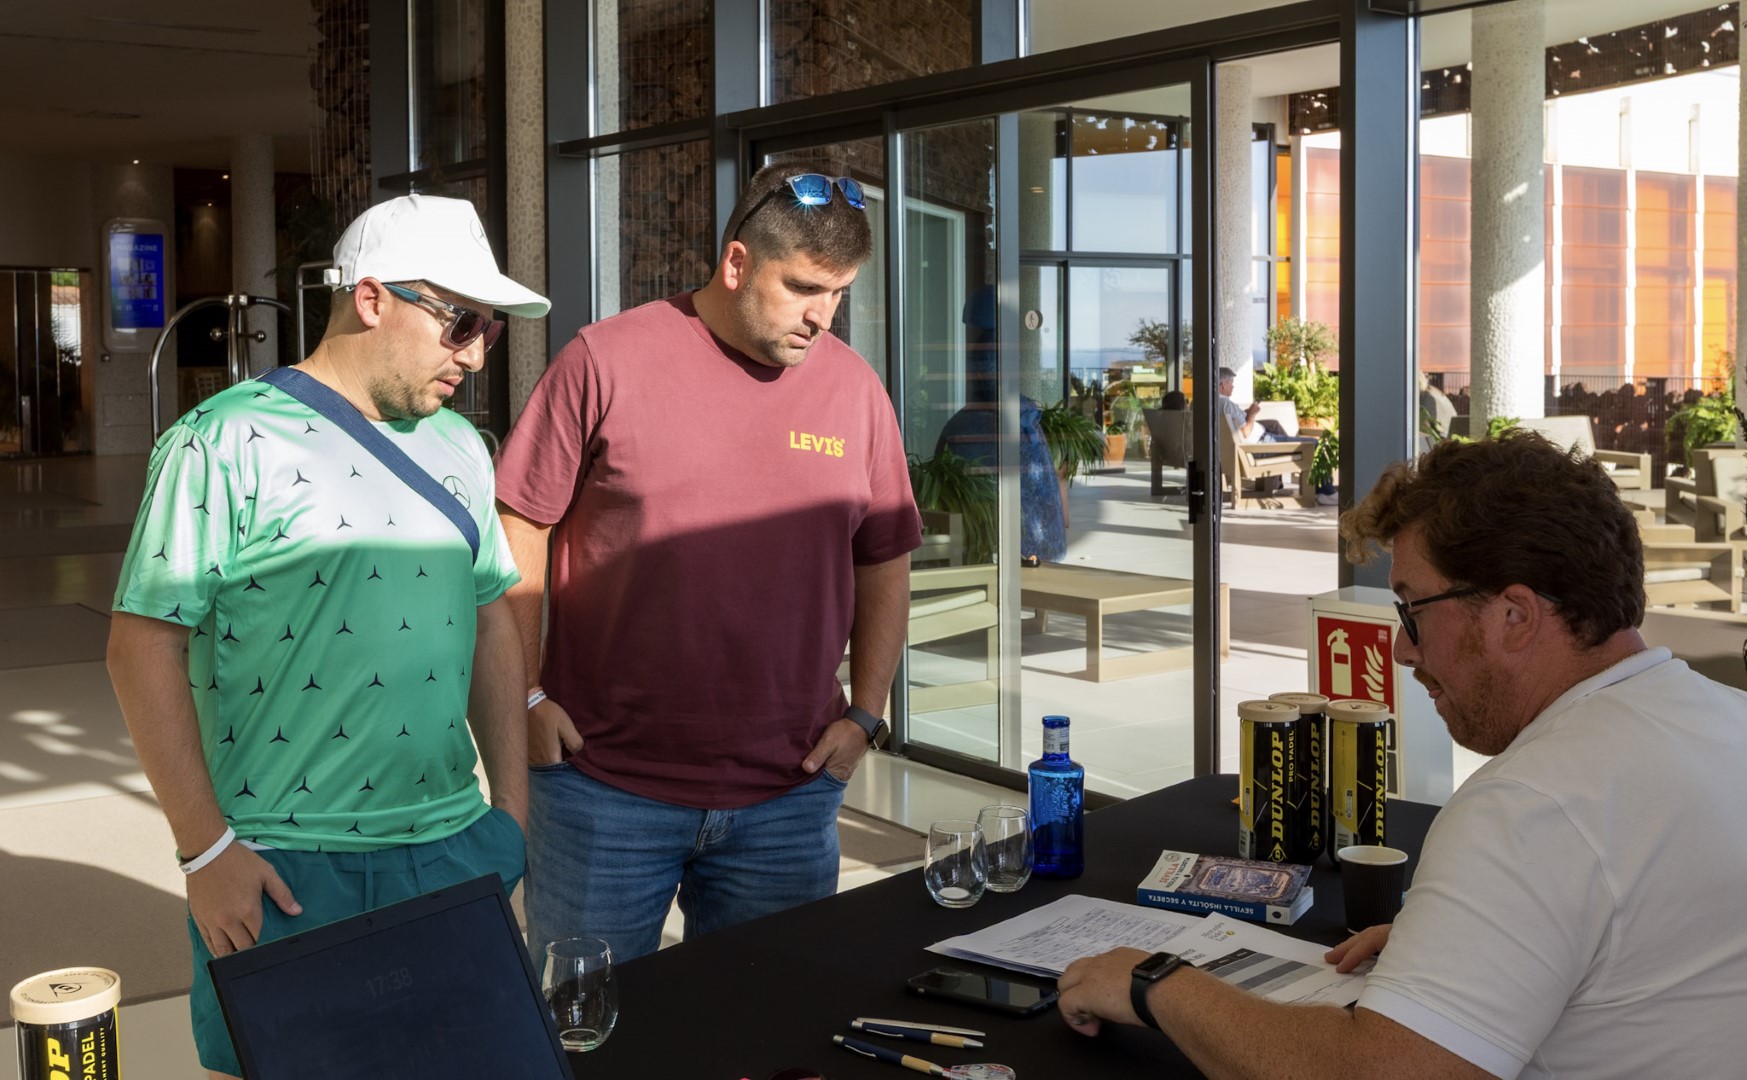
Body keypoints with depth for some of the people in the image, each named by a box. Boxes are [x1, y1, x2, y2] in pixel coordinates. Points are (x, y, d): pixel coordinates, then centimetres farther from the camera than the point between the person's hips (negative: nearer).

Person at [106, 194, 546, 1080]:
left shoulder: (459, 447, 10)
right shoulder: (225, 443, -11)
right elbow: (145, 645, -12)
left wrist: (511, 804, 11)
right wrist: (205, 849, -13)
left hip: (452, 846, 6)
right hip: (281, 870, -5)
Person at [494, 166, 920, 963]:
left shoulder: (854, 388, 5)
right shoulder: (606, 360, -5)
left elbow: (884, 563, 11)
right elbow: (518, 531, -2)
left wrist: (865, 714, 3)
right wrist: (527, 695, -7)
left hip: (789, 794, 3)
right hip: (604, 785, -2)